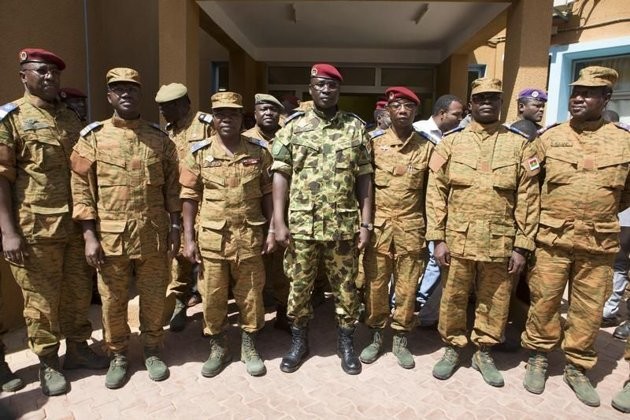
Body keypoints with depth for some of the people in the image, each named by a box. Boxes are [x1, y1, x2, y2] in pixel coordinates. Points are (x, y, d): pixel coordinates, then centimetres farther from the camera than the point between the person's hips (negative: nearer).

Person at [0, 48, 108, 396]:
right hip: (34, 230, -5)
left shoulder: (71, 119, 13)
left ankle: (78, 348, 33)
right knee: (41, 299, 8)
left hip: (75, 225, 5)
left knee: (78, 292, 14)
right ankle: (48, 363, 25)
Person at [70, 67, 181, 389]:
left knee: (154, 298, 11)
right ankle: (118, 356, 32)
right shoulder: (93, 136, 0)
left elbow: (172, 185, 5)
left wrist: (175, 227, 0)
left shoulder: (160, 138, 5)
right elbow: (81, 187, -3)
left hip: (154, 235, 1)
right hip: (110, 236, 0)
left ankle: (152, 350, 32)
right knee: (112, 301, 11)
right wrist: (89, 235, -8)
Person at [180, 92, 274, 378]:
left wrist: (272, 231, 1)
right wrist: (189, 238, -2)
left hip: (250, 236, 0)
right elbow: (190, 197, 1)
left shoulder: (259, 151, 1)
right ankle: (218, 349, 33)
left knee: (250, 295, 11)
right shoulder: (200, 153, -1)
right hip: (211, 238, 0)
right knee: (212, 297, 11)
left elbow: (267, 193, 5)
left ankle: (249, 348, 32)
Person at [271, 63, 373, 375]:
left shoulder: (356, 128, 4)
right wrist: (278, 222, -7)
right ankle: (299, 341, 32)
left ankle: (346, 342, 31)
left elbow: (364, 177, 4)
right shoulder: (293, 127, 2)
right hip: (301, 224, 0)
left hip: (344, 224, 1)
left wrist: (366, 223, -1)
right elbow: (280, 175, 0)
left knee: (345, 286, 12)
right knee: (299, 286, 12)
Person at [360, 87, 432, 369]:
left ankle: (400, 339, 27)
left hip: (411, 228, 1)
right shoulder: (374, 143, 2)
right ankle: (376, 336, 27)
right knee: (375, 284, 8)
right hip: (378, 225, 0)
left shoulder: (427, 148, 5)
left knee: (407, 287, 9)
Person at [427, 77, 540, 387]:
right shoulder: (451, 143, 3)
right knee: (453, 299, 10)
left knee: (495, 301, 12)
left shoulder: (520, 145, 4)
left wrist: (522, 246, -2)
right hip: (458, 240, 0)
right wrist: (438, 238, -6)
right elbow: (436, 192, 0)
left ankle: (484, 352, 33)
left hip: (501, 243, 1)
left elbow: (528, 199, 2)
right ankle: (452, 348, 31)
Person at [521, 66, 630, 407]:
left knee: (589, 309, 10)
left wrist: (601, 215, 11)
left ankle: (577, 367, 28)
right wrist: (548, 215, 8)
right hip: (551, 239, -1)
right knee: (544, 301, 7)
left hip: (599, 244, 1)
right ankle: (538, 358, 26)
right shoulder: (549, 138, 1)